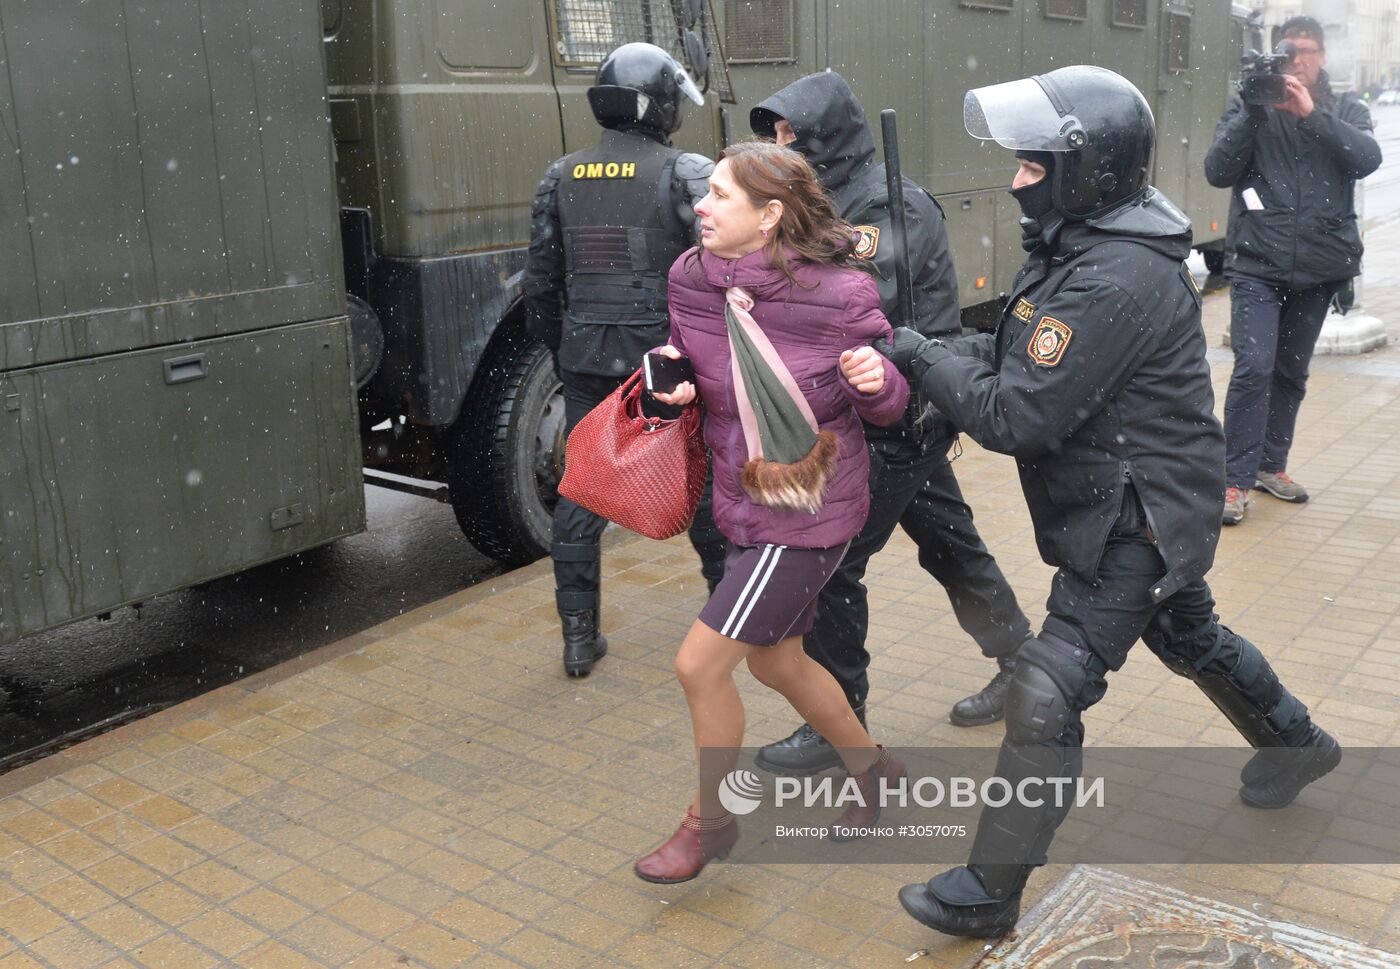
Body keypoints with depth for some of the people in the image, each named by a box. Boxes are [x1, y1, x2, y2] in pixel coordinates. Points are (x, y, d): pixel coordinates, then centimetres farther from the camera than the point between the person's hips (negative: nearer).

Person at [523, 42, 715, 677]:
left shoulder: (561, 178, 9)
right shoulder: (685, 172, -5)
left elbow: (540, 281, 12)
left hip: (585, 358, 4)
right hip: (666, 358, -3)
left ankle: (579, 636, 13)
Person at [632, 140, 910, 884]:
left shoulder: (838, 297, -20)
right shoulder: (691, 278, -5)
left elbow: (886, 409, -7)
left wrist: (876, 382, -29)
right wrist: (675, 385, -9)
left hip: (807, 518, -7)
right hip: (743, 504, 7)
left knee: (699, 665, -5)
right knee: (776, 663, 22)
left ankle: (710, 823, 22)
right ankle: (875, 772, 48)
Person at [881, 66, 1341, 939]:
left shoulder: (1116, 280, -29)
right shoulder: (1089, 240, 1)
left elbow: (1018, 417, -28)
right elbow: (1021, 349, 8)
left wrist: (921, 357, -17)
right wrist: (946, 357, -10)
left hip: (1137, 521, -10)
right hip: (1140, 505, 10)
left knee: (1047, 697, -7)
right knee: (1190, 637, 30)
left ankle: (988, 893, 4)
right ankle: (1297, 744, 56)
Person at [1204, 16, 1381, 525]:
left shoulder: (1346, 110, 8)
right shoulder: (1250, 108, 4)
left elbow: (1367, 158, -12)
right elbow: (1218, 172, -9)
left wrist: (1311, 113, -21)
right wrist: (1254, 111, -19)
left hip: (1318, 268, 3)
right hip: (1258, 265, -3)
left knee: (1292, 371, 12)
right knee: (1254, 367, -14)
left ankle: (1271, 464, 27)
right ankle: (1236, 481, -9)